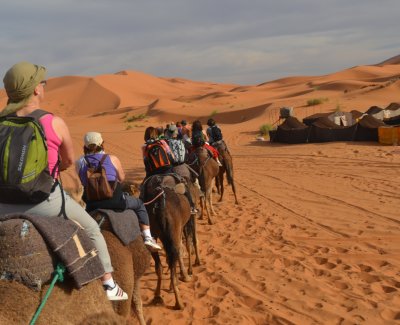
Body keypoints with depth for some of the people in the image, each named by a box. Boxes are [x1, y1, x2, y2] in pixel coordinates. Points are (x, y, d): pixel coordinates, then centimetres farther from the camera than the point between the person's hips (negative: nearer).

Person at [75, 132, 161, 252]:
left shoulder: (79, 163, 5)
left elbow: (83, 182, 11)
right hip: (114, 200, -2)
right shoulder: (112, 159, 0)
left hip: (92, 204, 2)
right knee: (139, 204, 24)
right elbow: (122, 178, 10)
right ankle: (147, 237, 14)